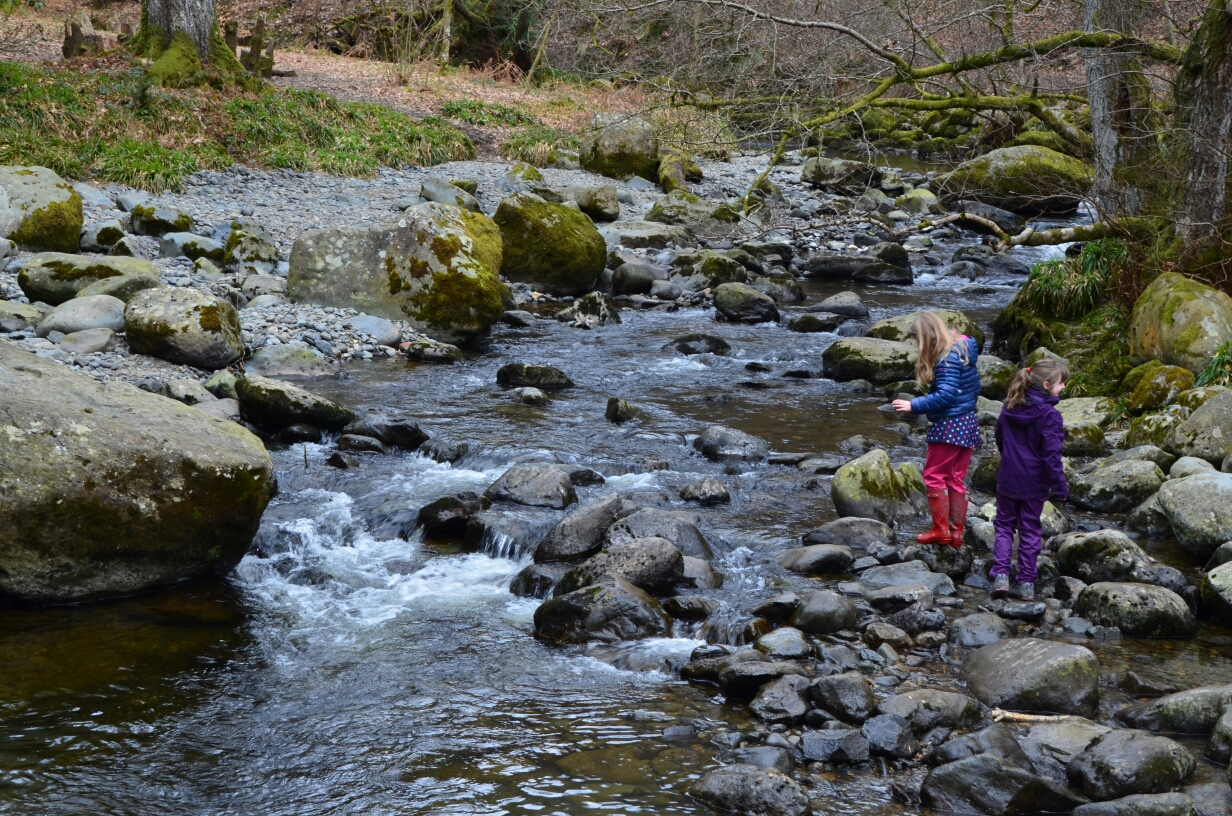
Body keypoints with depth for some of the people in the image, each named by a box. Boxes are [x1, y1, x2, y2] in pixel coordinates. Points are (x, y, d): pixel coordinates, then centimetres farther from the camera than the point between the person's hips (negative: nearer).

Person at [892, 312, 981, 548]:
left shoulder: (946, 358, -19)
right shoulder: (963, 349, 10)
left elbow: (946, 395, -25)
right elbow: (975, 386, 17)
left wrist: (914, 405, -21)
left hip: (948, 426, -9)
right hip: (968, 422, 9)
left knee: (934, 476, 1)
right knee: (957, 480, 12)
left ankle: (940, 530, 5)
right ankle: (956, 532, 14)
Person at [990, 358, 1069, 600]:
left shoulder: (1010, 407, 1)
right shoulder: (1049, 415, -19)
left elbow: (999, 439, 13)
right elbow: (1051, 455, -20)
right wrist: (1060, 487, -15)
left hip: (1007, 479, 4)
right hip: (1033, 483, -4)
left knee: (1004, 525, 14)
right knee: (1030, 531, 8)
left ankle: (1001, 575, 0)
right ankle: (1026, 583, 11)